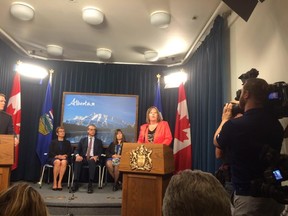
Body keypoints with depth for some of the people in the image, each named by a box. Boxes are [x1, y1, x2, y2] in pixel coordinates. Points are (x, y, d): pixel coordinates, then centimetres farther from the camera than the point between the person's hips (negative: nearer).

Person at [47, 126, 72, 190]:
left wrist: (65, 156, -12)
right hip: (54, 158, -1)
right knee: (57, 162, -37)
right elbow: (50, 152, 3)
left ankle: (59, 182, -34)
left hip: (64, 158, 1)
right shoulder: (53, 142, 16)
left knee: (64, 162, -36)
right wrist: (58, 156, -14)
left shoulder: (67, 142, 20)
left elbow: (70, 152, 9)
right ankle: (54, 182, -28)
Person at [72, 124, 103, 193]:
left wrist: (96, 156, -14)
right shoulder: (82, 140, 21)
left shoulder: (98, 141, 19)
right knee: (77, 161, -33)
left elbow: (100, 152, 9)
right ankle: (75, 183, -32)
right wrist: (77, 155, -13)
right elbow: (77, 150, 11)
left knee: (92, 161, -37)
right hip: (83, 158, 1)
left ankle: (90, 184, -38)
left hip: (93, 158, -1)